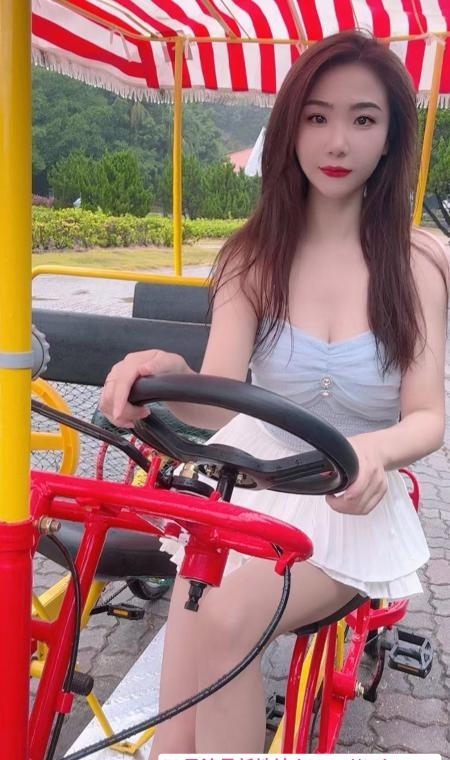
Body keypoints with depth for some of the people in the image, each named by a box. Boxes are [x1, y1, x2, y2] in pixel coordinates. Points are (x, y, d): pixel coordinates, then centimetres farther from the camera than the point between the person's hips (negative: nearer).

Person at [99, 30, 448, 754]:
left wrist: (374, 449, -31)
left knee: (222, 621, -25)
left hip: (353, 502, -1)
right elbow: (216, 404, -13)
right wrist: (168, 376, -37)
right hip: (251, 480, 2)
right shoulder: (256, 254, -3)